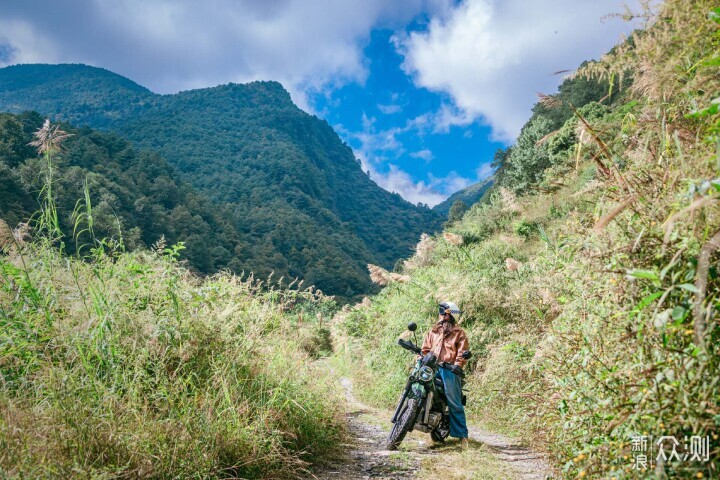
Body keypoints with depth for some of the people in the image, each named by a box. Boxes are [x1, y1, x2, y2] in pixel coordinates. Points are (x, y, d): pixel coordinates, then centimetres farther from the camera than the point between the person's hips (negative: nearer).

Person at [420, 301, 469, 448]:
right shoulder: (433, 331, 23)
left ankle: (462, 434, 0)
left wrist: (457, 365, -18)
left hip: (449, 369, -4)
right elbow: (426, 348, 20)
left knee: (455, 403, -6)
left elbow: (462, 352, -2)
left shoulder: (458, 333, 8)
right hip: (432, 367, 5)